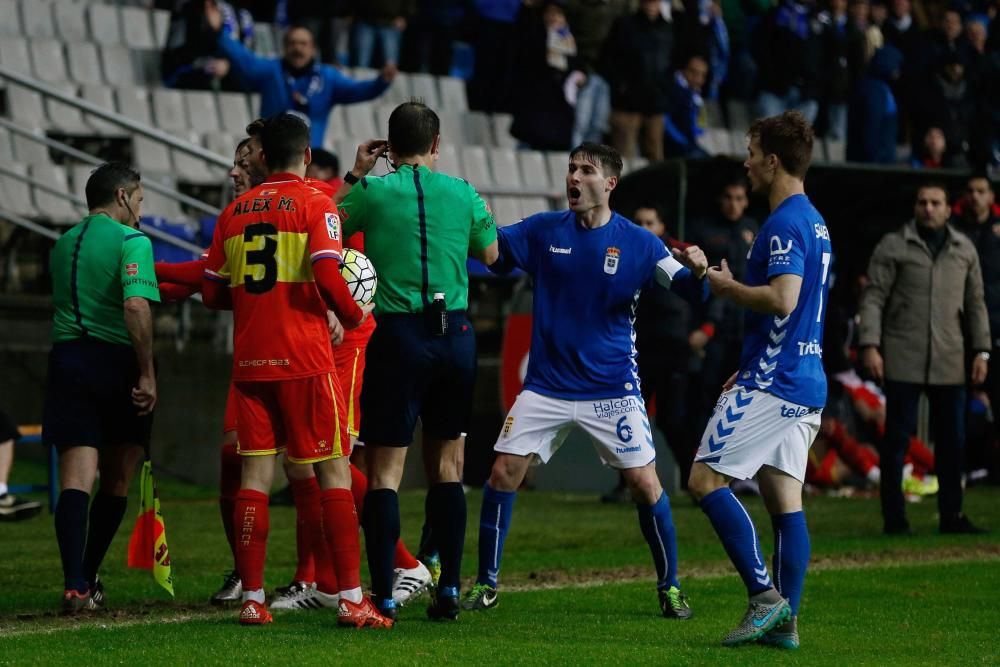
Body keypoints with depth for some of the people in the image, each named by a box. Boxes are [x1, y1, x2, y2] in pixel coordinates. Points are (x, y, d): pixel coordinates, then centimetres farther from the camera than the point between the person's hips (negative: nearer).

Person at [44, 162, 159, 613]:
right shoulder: (131, 241, -5)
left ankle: (75, 585, -22)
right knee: (116, 481, 13)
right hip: (116, 361, -4)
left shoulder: (63, 245, 16)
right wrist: (147, 372, -17)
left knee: (76, 477, -6)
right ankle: (88, 578, 20)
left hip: (66, 358, 4)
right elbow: (135, 306, -18)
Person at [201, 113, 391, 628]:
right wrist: (354, 315, 1)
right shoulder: (315, 204, -5)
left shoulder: (235, 211, 10)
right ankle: (350, 599, -5)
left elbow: (212, 292, 12)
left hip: (250, 361, 4)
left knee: (255, 475, 6)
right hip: (304, 361, -4)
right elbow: (327, 277, -17)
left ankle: (252, 599, 4)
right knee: (334, 473, 0)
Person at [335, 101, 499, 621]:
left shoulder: (374, 192, -5)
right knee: (447, 466, 11)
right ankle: (448, 590, 10)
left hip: (398, 334, -3)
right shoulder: (462, 192, 4)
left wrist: (354, 175, 15)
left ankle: (383, 595, -6)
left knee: (385, 470, 0)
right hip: (455, 333, 3)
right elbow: (489, 253, 21)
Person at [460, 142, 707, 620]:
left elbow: (685, 285, -8)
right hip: (546, 386, 2)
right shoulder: (543, 231, 0)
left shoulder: (637, 242, -5)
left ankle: (669, 588, 10)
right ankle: (486, 585, 9)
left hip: (612, 389, -2)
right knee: (502, 474, -5)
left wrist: (698, 270, -30)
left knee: (644, 484, -6)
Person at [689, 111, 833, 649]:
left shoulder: (785, 224, -14)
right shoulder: (814, 222, 18)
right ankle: (785, 621, 5)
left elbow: (782, 300, -27)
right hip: (805, 384, 10)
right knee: (784, 499, 7)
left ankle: (765, 595, -12)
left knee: (706, 479, -8)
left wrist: (729, 288, -10)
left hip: (773, 383, -10)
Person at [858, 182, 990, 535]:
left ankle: (951, 515, 15)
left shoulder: (964, 249, 13)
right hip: (903, 360, -4)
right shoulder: (893, 246, 1)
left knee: (952, 439, 6)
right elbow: (873, 298, -2)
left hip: (949, 362, 4)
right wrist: (870, 345, -12)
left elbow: (975, 303, 16)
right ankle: (894, 517, 3)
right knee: (897, 438, -2)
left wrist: (981, 351, 9)